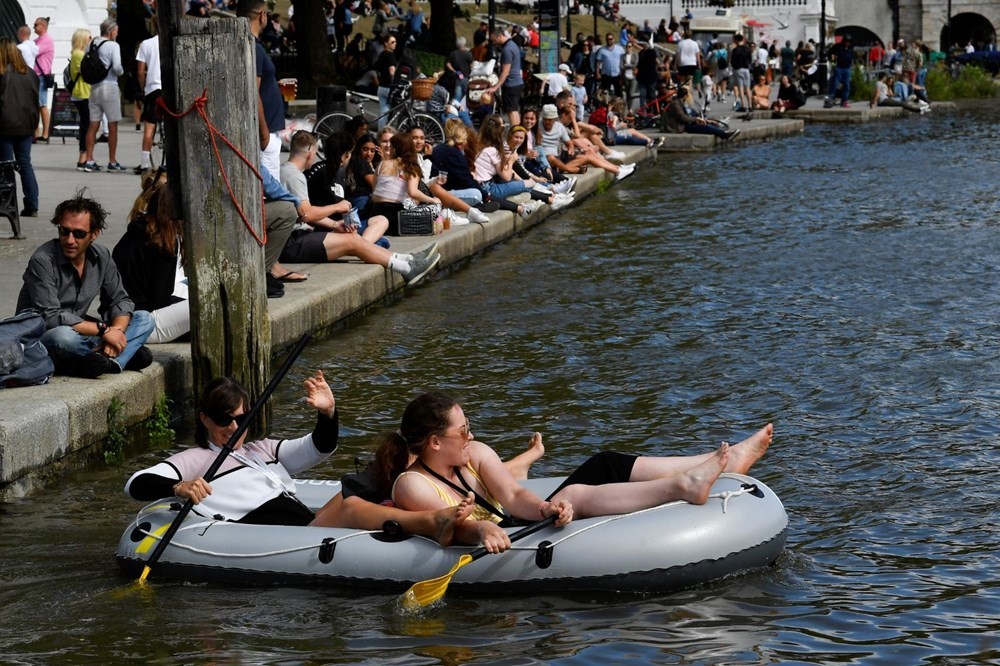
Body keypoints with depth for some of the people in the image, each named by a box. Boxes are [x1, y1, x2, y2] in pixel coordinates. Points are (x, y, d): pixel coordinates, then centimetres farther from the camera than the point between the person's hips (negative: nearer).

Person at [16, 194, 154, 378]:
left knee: (144, 319, -6)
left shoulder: (101, 257, 1)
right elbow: (50, 317, -25)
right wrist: (103, 330, -25)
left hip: (80, 333, 7)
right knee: (64, 337, -41)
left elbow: (120, 300, 7)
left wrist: (117, 331, -16)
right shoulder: (43, 261, -19)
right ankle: (126, 355, -18)